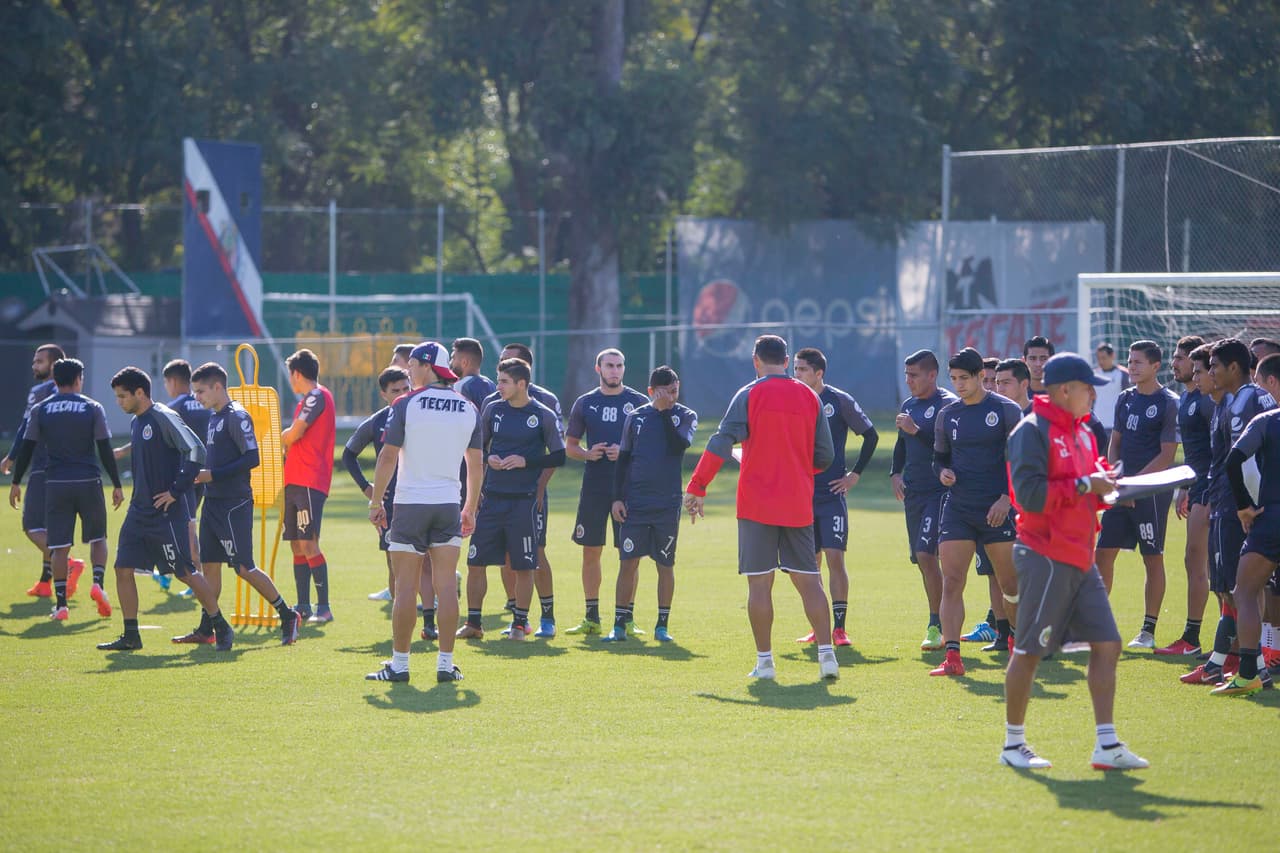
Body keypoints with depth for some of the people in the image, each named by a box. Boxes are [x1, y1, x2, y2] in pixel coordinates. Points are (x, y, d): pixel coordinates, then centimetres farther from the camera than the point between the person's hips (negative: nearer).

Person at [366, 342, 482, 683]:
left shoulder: (406, 405, -7)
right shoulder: (468, 409, 6)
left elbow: (388, 457, -8)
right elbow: (476, 465, 10)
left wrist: (375, 502, 1)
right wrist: (471, 509, 19)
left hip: (410, 504, -3)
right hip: (448, 506, 4)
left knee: (406, 587, 0)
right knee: (446, 586, 5)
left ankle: (399, 664, 3)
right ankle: (446, 664, 3)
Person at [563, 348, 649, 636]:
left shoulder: (638, 402, 3)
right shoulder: (585, 403, 8)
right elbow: (569, 446, 12)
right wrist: (588, 454, -8)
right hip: (594, 486, 2)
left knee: (628, 553, -2)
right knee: (590, 552, 4)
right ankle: (591, 618, 12)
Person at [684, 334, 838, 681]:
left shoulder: (749, 395, -4)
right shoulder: (809, 397, 6)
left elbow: (721, 444, -11)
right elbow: (825, 457, 8)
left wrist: (697, 487, -8)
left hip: (757, 504, -3)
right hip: (798, 506, 3)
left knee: (759, 583, 1)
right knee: (808, 580, 7)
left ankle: (765, 661, -1)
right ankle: (826, 653, -1)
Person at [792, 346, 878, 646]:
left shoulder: (840, 401, -3)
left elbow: (871, 435, 4)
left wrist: (856, 474, 0)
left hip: (832, 495, -3)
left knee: (835, 557, -9)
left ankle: (839, 627, -5)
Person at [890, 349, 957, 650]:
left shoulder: (947, 404, -8)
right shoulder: (908, 405, 16)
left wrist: (916, 430, -22)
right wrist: (895, 473, 13)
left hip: (938, 491, -8)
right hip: (913, 491, 8)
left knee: (926, 555, -16)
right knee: (921, 559, 9)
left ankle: (936, 627, -11)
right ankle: (938, 623, 19)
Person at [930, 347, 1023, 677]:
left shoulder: (1006, 410, -3)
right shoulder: (947, 415, 9)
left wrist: (1006, 498, -13)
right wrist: (943, 472, -2)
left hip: (997, 510, -3)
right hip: (957, 509, 3)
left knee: (1011, 584, 5)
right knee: (951, 583, -9)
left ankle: (1018, 639, 30)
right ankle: (952, 656, -12)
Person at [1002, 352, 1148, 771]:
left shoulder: (1081, 432, 16)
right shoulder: (1032, 431, -11)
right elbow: (1029, 493, -21)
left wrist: (1103, 484, 3)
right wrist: (1084, 485, -19)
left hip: (1080, 559, 8)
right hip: (1045, 557, -8)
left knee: (1107, 645, 2)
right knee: (1029, 651, 0)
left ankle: (1107, 746, 4)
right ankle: (1013, 744, 11)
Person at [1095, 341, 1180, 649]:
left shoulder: (1168, 403, -8)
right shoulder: (1125, 399, 12)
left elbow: (1167, 455, -11)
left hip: (1152, 490, -6)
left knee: (1153, 559, 1)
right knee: (1103, 552, 3)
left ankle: (1148, 631, 6)